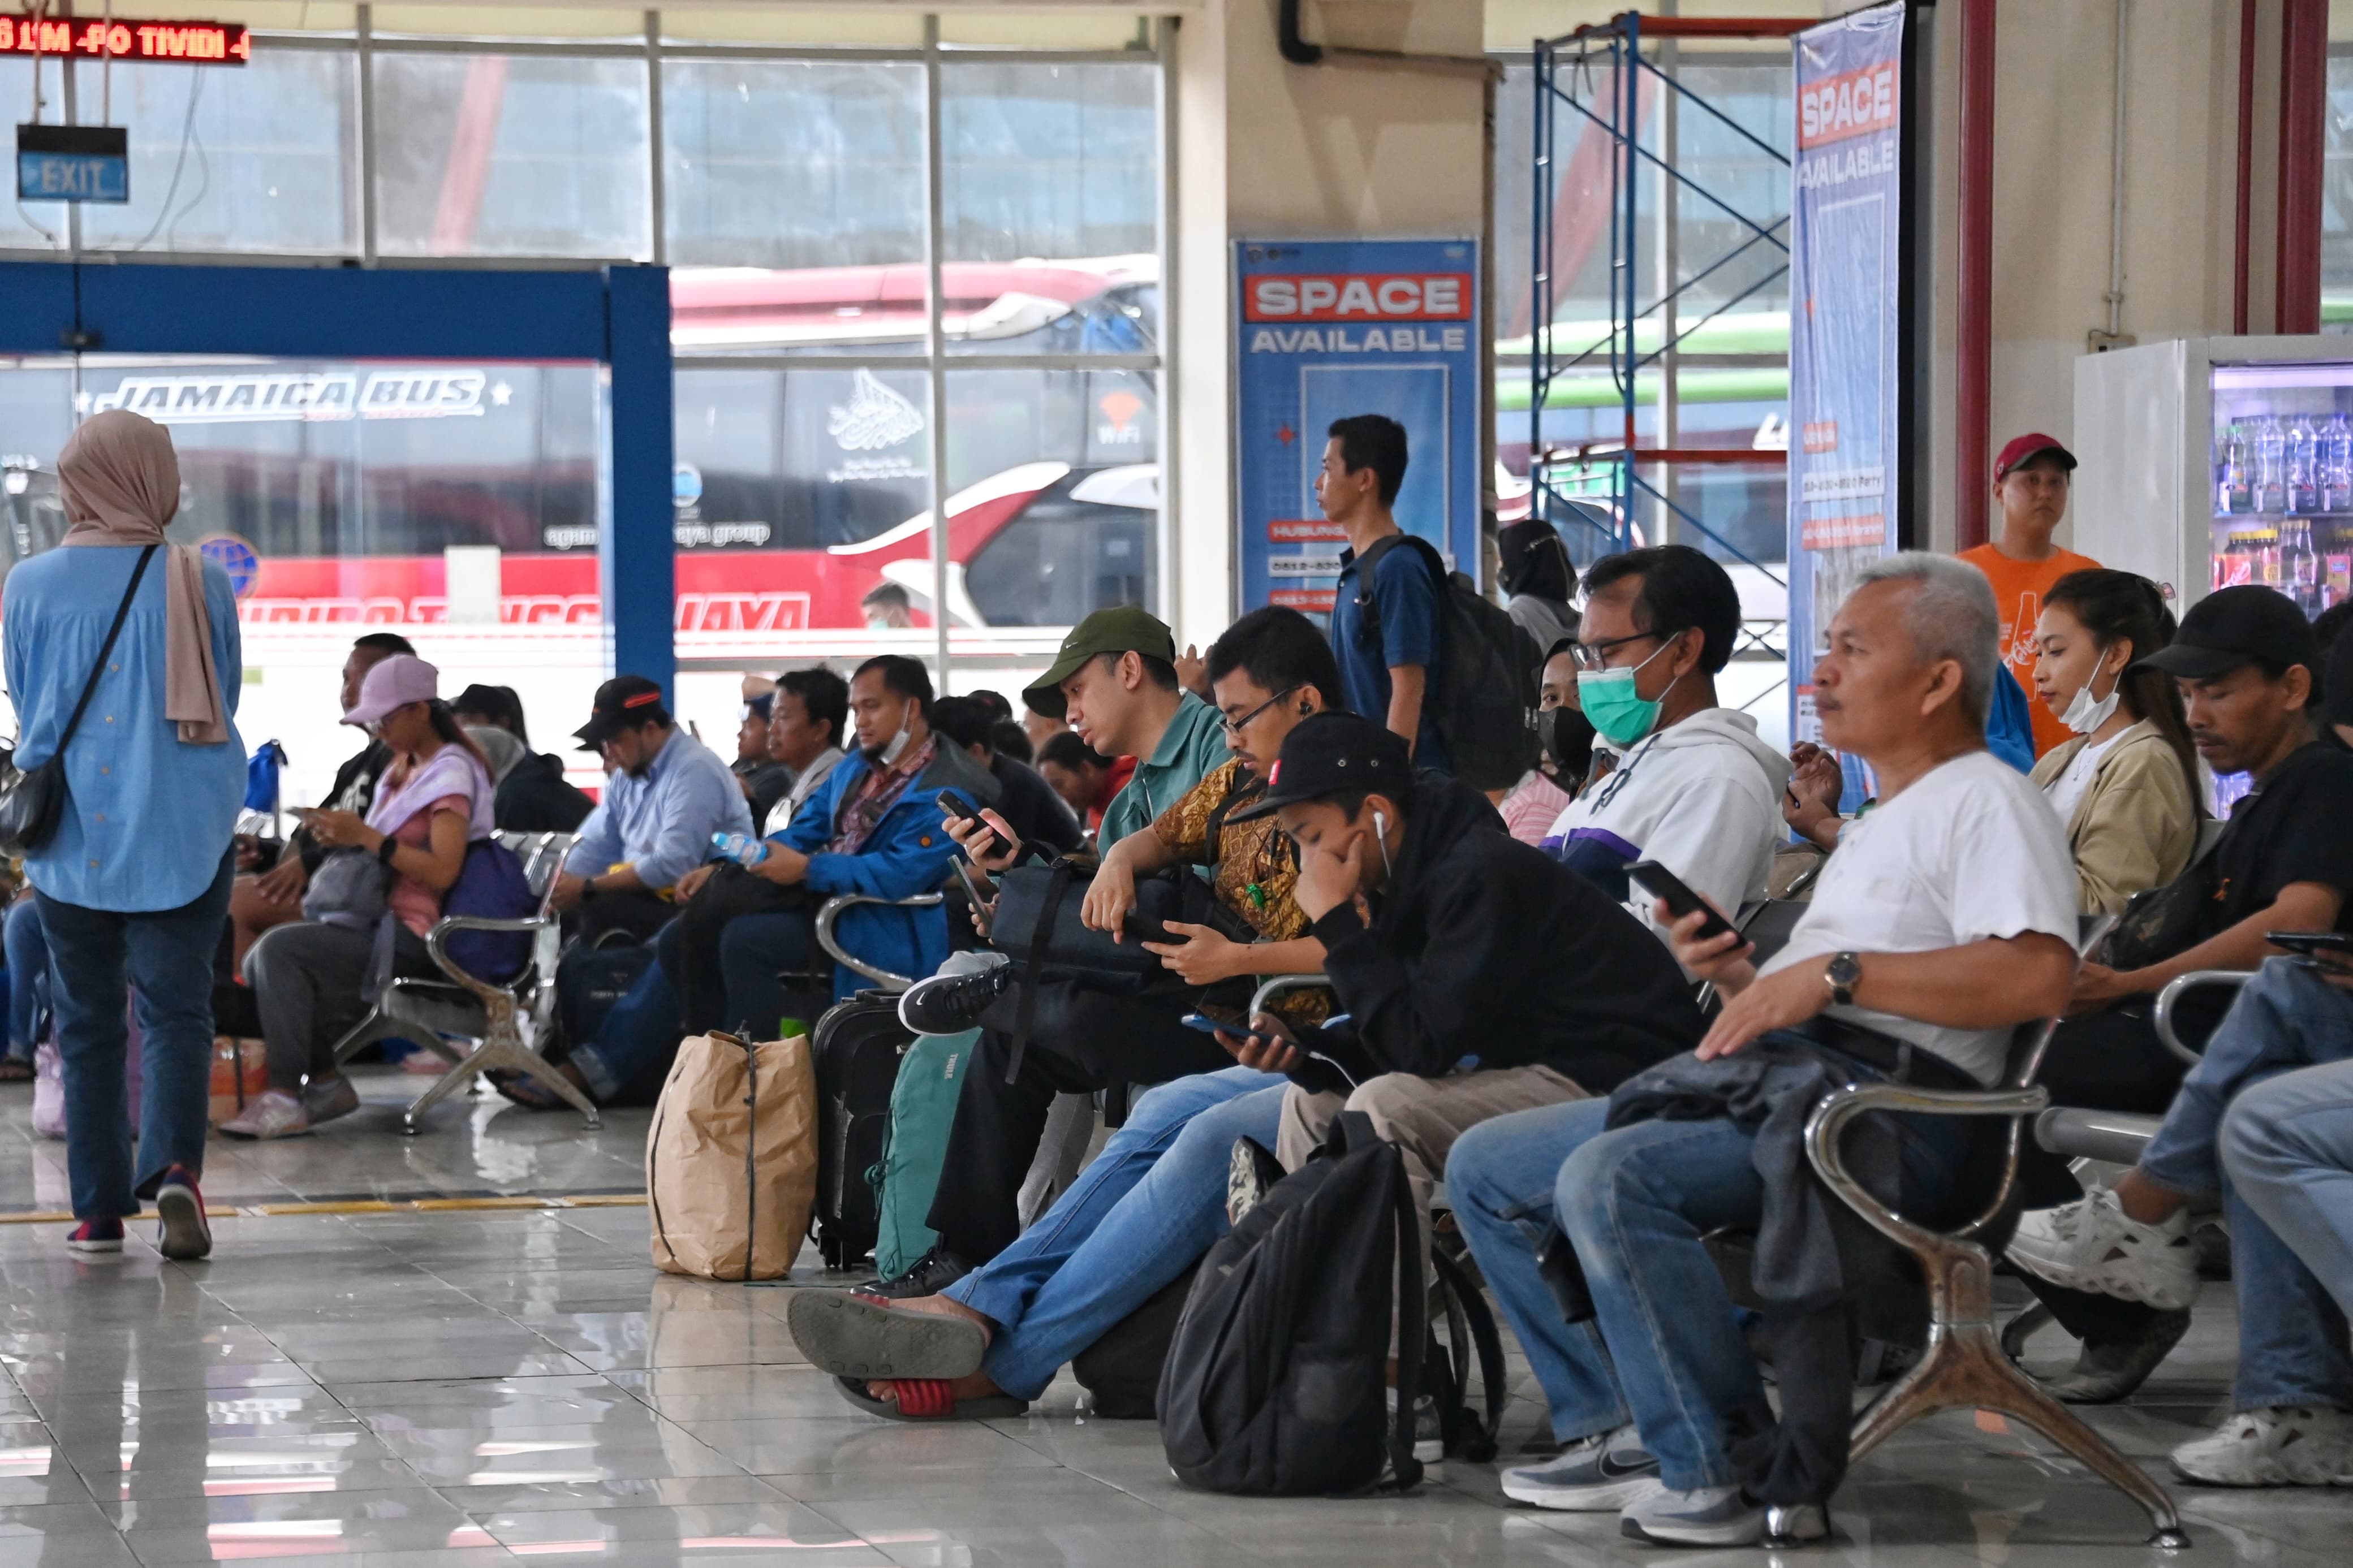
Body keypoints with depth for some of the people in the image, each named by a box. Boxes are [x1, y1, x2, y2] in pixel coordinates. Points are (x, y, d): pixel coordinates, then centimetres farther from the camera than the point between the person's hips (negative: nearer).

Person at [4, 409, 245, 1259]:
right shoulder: (200, 583, -5)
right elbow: (224, 705, 8)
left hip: (69, 834, 1)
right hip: (182, 835, -1)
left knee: (87, 1023, 10)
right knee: (176, 1009, 1)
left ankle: (100, 1210, 10)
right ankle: (175, 1164, -21)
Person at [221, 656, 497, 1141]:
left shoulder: (451, 772, -11)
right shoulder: (405, 766, 18)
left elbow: (442, 871, -21)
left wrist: (366, 836, -20)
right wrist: (343, 835, 4)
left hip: (412, 937, -10)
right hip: (379, 918, 10)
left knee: (280, 950, -24)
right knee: (259, 960, -2)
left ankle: (286, 1097, -25)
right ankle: (324, 1082, 1)